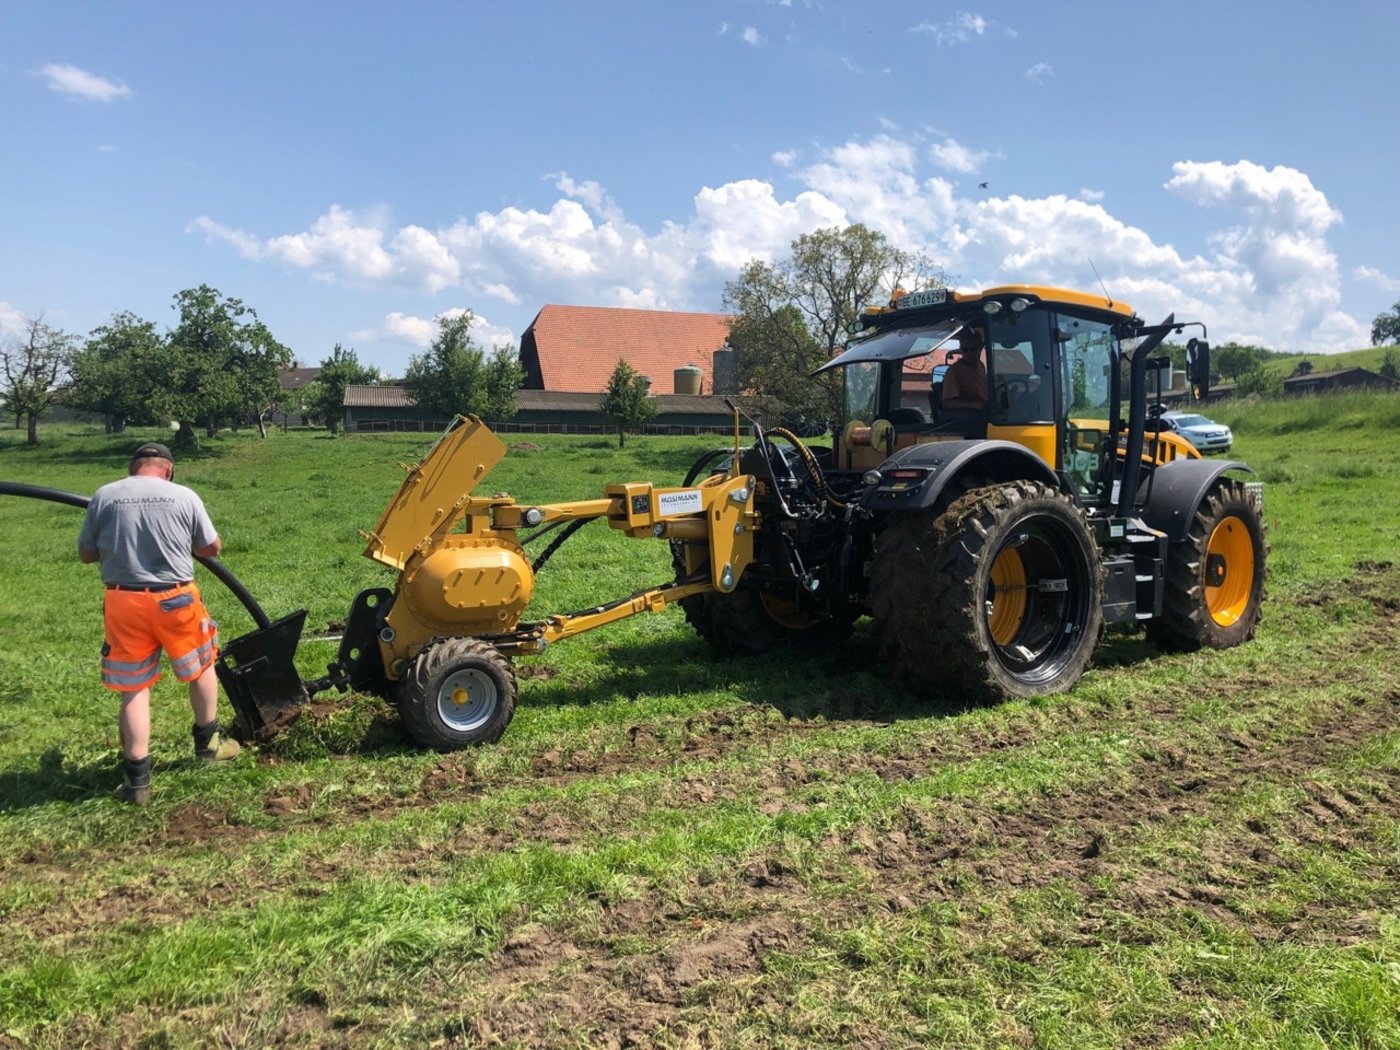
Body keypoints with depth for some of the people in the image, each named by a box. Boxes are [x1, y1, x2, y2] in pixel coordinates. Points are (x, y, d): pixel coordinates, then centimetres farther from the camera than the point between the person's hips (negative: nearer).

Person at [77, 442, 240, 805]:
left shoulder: (103, 496, 0)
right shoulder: (184, 496, -3)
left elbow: (86, 554, 9)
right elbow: (212, 548, 7)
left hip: (123, 601, 1)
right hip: (175, 599, -1)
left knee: (133, 689, 10)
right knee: (202, 667, 22)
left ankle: (137, 779, 11)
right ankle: (208, 743, 37)